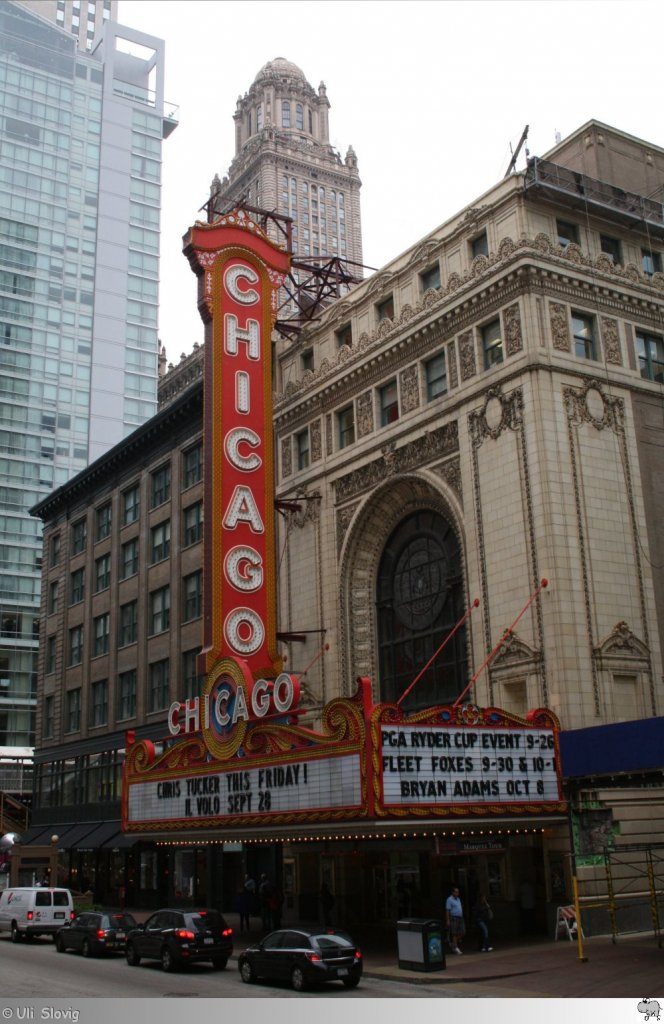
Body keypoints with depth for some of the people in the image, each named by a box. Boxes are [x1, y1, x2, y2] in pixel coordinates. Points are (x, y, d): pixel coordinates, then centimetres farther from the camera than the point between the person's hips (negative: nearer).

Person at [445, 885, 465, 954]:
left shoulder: (458, 899, 15)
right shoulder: (450, 899, -8)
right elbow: (447, 910, -11)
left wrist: (462, 917, 16)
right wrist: (448, 920, -15)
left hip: (460, 918, 8)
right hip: (453, 918, -8)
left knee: (462, 932, 3)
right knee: (455, 933, -4)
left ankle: (452, 943, 22)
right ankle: (456, 948, 2)